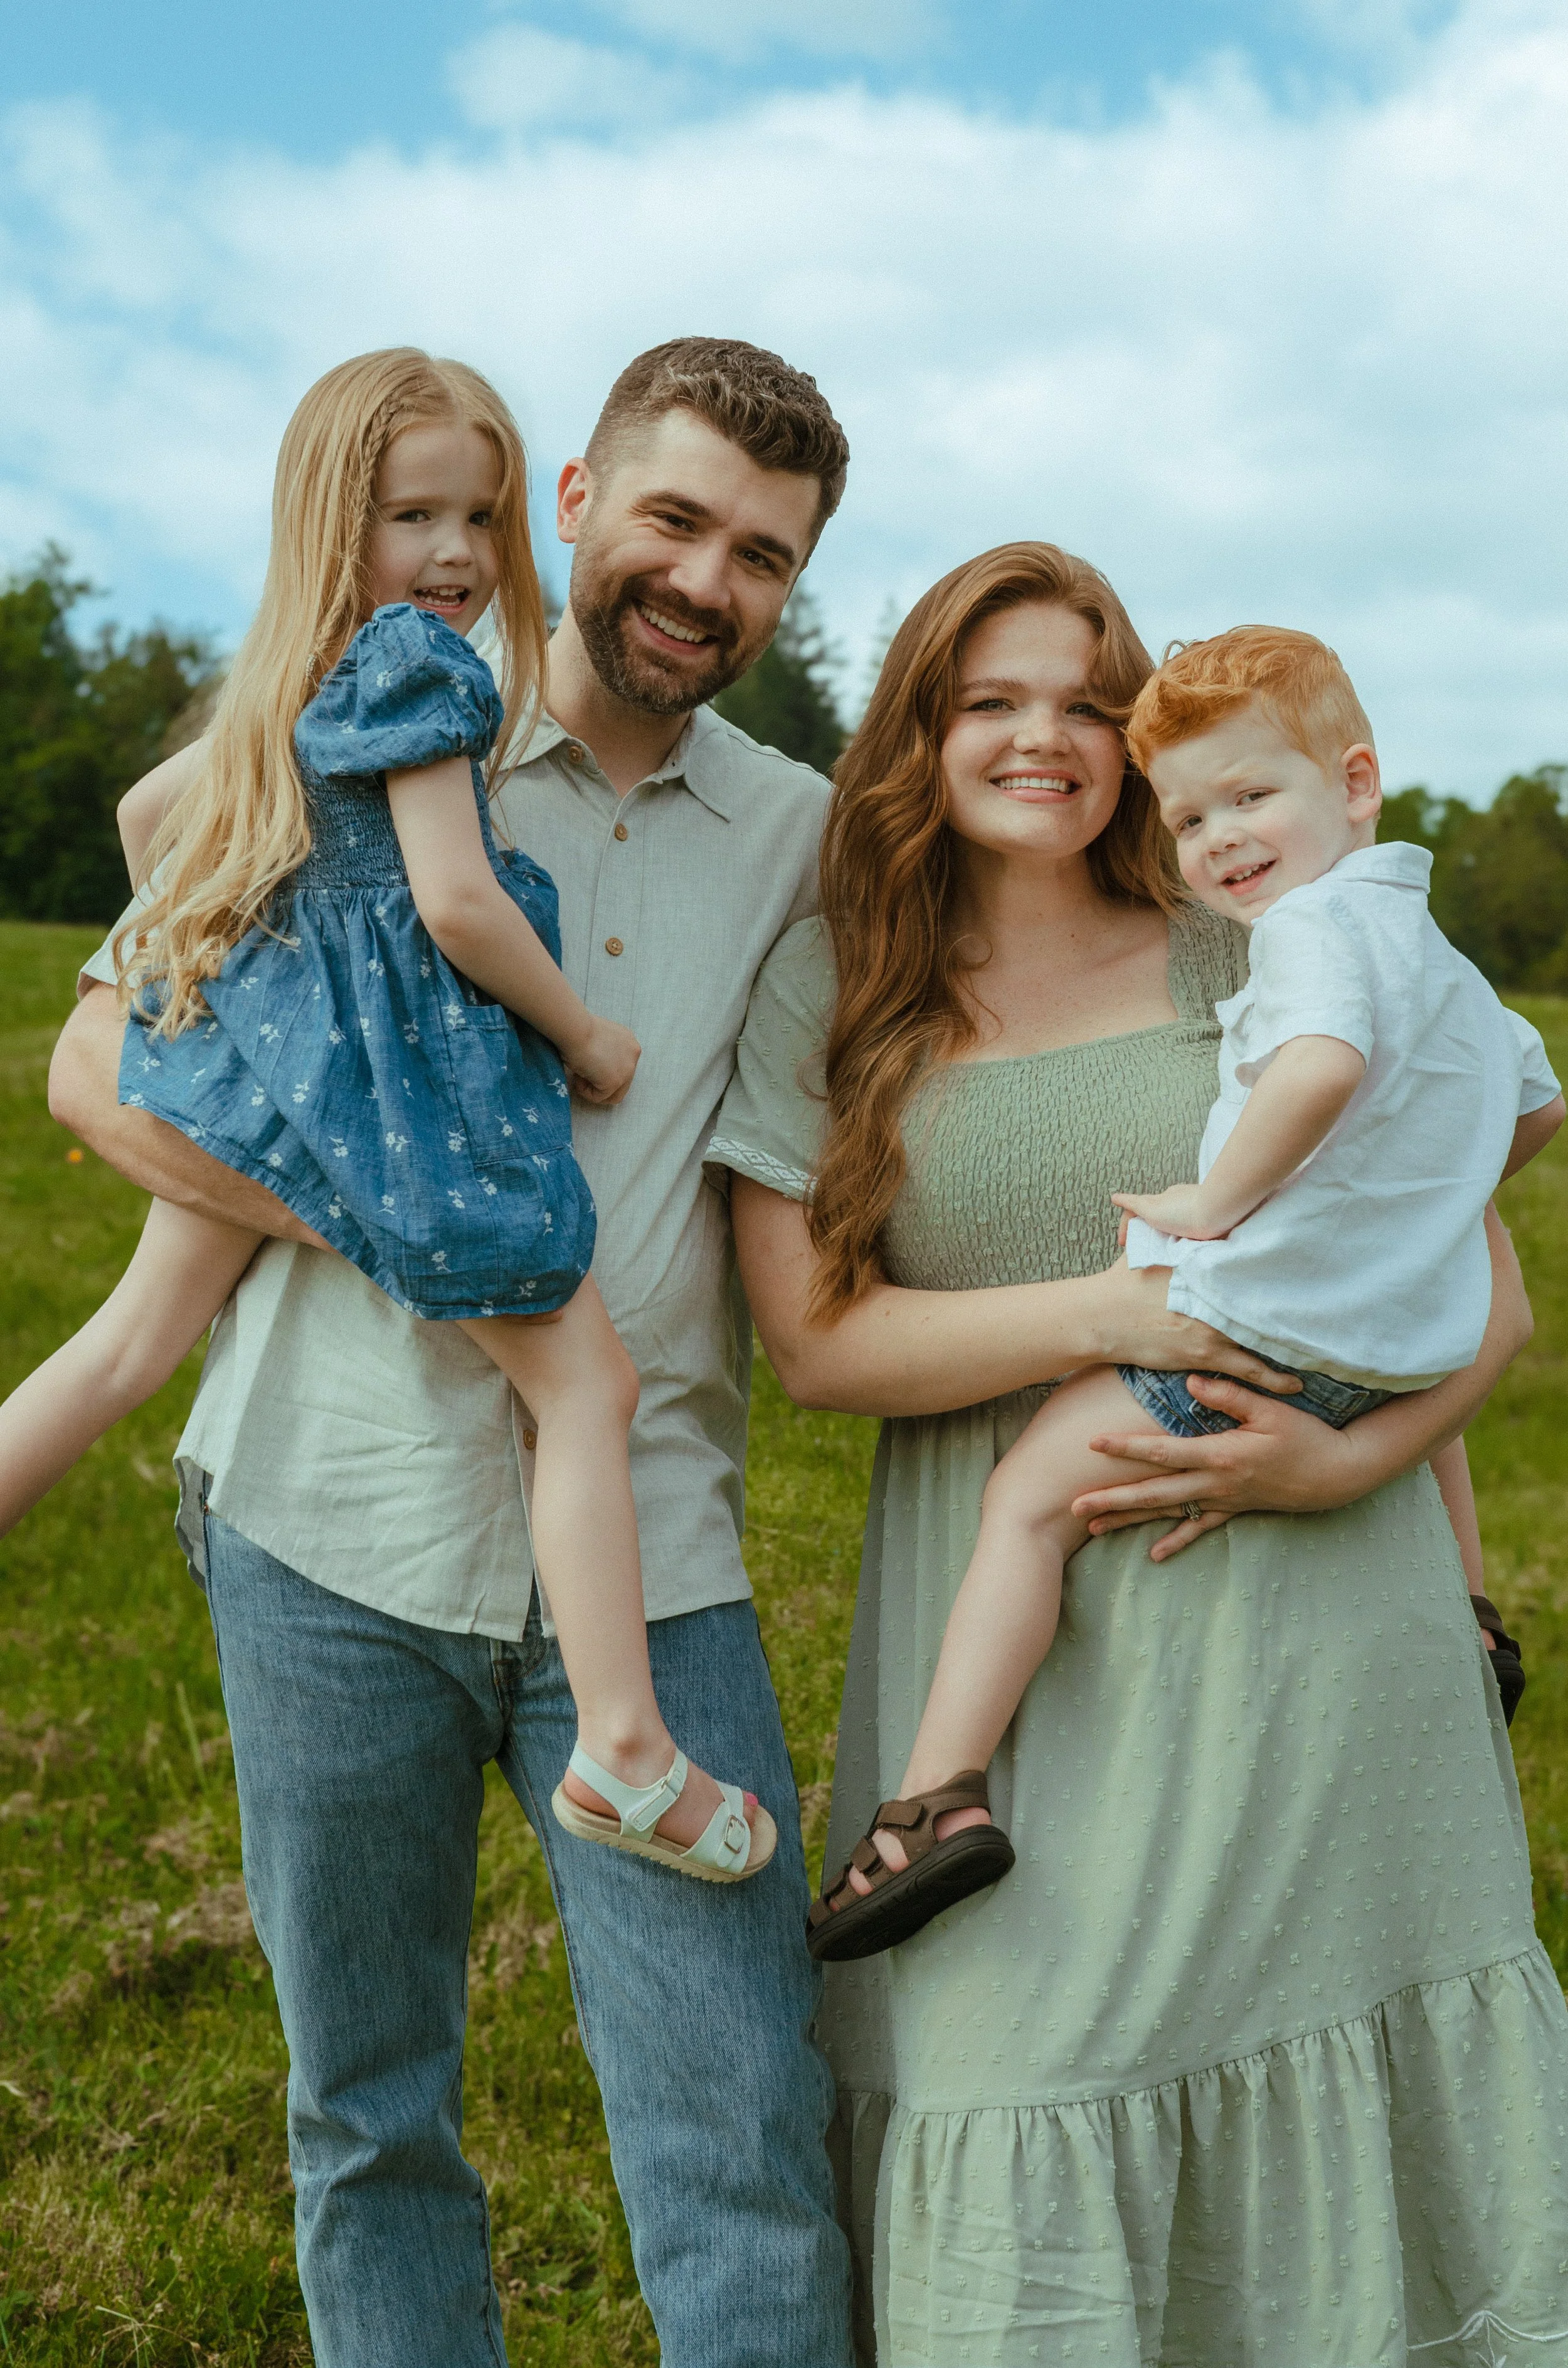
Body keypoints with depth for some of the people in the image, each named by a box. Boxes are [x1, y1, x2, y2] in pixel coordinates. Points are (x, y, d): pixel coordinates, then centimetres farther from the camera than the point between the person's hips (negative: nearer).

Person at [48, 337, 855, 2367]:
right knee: (368, 2119, 14)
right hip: (335, 1531, -1)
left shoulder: (801, 839, 10)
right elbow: (101, 1067, -1)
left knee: (747, 2161, -2)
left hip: (648, 1559, 1)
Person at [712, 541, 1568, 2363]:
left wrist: (1344, 1457, -11)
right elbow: (815, 1339, 0)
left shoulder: (1254, 962, 6)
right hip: (1015, 1644, 0)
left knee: (1339, 2102, 5)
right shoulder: (831, 995, 7)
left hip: (1318, 1629, 1)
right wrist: (1109, 1314, -12)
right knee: (1022, 2140, 0)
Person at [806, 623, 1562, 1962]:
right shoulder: (1440, 951, 19)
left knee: (1028, 1494, -9)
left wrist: (1216, 1199, -21)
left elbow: (1325, 1064, -32)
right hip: (1415, 1323, 10)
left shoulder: (1319, 917, -11)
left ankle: (941, 1795, -18)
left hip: (1268, 1326, -10)